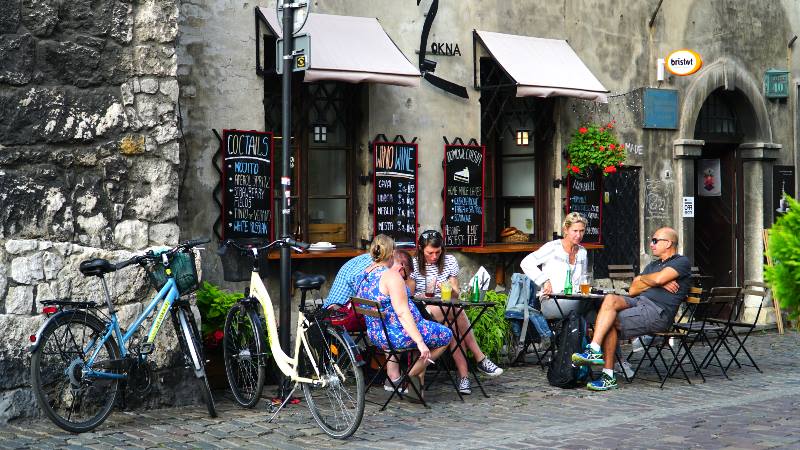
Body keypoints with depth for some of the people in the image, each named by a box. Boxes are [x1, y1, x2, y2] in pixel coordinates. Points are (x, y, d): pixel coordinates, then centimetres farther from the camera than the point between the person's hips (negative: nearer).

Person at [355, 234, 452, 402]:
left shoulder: (364, 275, 5)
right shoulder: (391, 275, -21)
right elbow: (402, 313, -26)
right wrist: (420, 342, -26)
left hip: (376, 336, 9)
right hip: (397, 335, -9)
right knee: (446, 335, 9)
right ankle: (412, 374, 7)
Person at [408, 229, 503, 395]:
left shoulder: (449, 261, 9)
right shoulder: (414, 265, 0)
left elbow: (456, 295, 8)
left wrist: (451, 291, -15)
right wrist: (426, 294, -18)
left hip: (448, 312, 3)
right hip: (422, 316, -3)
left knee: (454, 326, -34)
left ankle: (464, 376, -34)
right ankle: (480, 358, -28)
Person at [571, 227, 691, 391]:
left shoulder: (682, 262, 5)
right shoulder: (652, 265, 31)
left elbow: (658, 278, -13)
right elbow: (632, 290, 16)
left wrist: (642, 278, 8)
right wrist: (657, 283, 2)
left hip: (658, 312, -7)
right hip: (638, 302, 7)